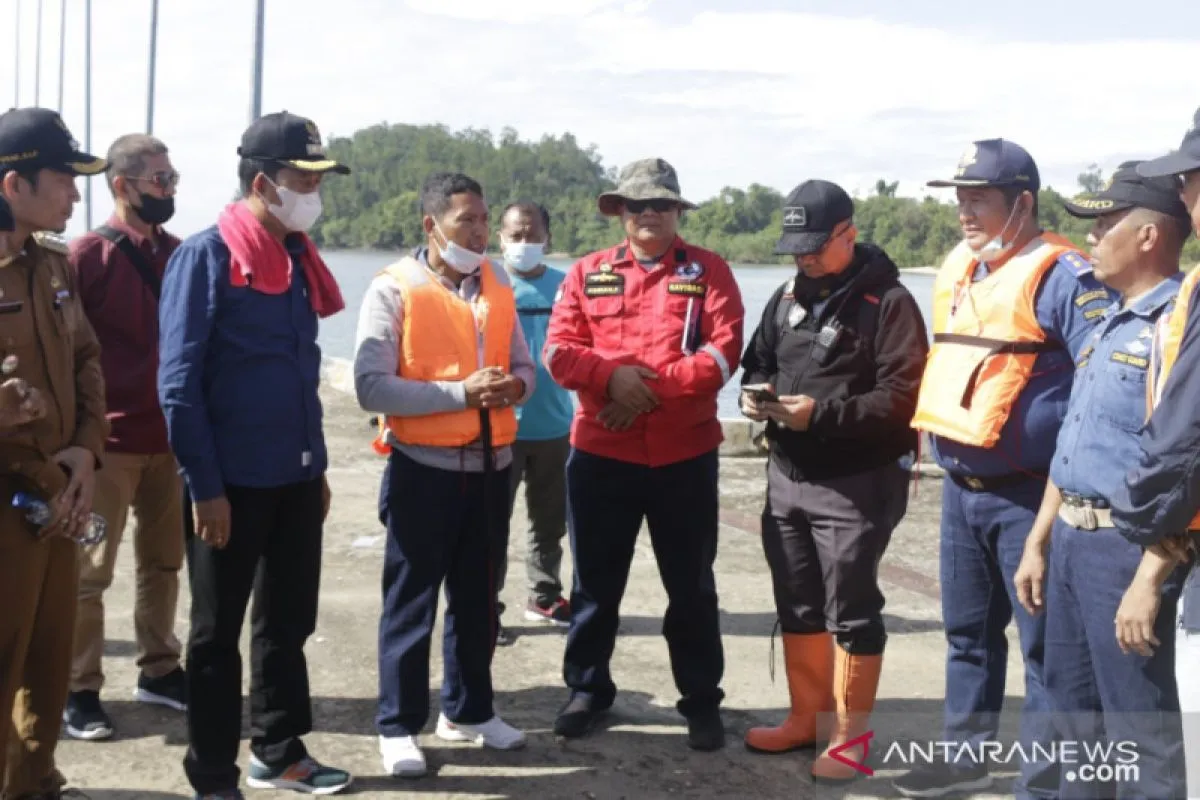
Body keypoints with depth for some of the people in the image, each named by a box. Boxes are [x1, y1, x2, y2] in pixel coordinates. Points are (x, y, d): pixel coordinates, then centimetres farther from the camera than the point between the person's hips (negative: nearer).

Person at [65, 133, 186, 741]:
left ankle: (158, 670, 28)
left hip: (170, 437, 6)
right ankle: (79, 690, 13)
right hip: (109, 440, -5)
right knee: (89, 572, 2)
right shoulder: (87, 254, -8)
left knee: (163, 561, 14)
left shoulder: (180, 255, 8)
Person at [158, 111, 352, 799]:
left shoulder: (299, 258, 9)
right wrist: (205, 486, -17)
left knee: (289, 623, 16)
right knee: (219, 633, 6)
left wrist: (318, 465, 15)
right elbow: (178, 381, -15)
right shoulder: (207, 255, -12)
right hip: (233, 482, -7)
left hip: (296, 478, 7)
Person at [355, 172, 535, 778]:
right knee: (411, 600, 3)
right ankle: (399, 726, 15)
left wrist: (513, 385, -11)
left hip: (489, 465, 6)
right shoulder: (394, 289, -9)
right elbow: (371, 387, -17)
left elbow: (524, 366, 13)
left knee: (476, 596, 16)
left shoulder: (497, 287, 8)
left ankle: (468, 710, 30)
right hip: (423, 468, -5)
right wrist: (460, 392, -22)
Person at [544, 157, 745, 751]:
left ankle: (702, 702, 21)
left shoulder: (708, 271, 1)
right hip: (600, 453, 1)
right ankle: (586, 690, 27)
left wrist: (655, 385, -18)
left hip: (685, 455, -1)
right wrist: (613, 376, -20)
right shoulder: (587, 273, 7)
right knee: (595, 583, 11)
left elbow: (723, 353, -10)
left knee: (691, 587, 8)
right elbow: (559, 351, -2)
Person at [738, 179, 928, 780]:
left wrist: (822, 414, -24)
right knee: (797, 606, 16)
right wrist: (755, 392, -2)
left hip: (856, 484, -7)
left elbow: (903, 397, -18)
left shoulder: (888, 301, -11)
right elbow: (758, 360, 22)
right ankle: (805, 719, 30)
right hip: (786, 477, 7)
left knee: (851, 611, 2)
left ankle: (850, 736, 14)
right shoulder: (787, 296, 12)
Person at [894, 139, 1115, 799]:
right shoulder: (956, 270, 11)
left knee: (1045, 644, 2)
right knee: (969, 633, 19)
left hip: (1026, 494, -8)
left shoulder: (1058, 274, -14)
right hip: (959, 488, 8)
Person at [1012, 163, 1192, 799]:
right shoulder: (1110, 323, 15)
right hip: (1071, 536, 9)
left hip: (1126, 543, -9)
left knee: (1138, 726, 1)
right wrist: (1038, 542, 19)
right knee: (1074, 708, 20)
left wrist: (1150, 578, -25)